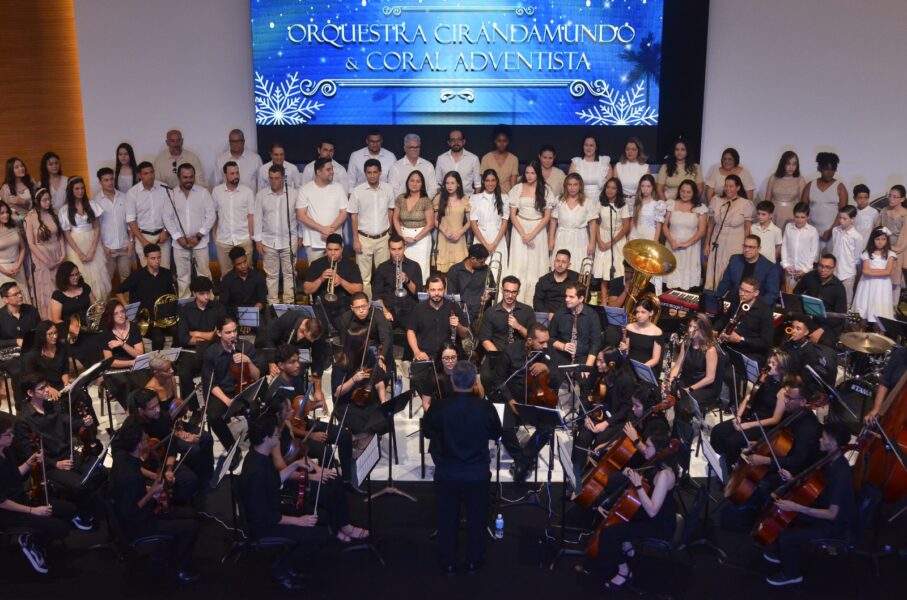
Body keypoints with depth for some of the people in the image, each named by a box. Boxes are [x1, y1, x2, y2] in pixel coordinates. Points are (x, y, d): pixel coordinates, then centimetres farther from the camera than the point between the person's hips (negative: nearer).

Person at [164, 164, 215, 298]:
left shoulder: (203, 192, -2)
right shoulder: (172, 194, 3)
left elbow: (211, 215, -6)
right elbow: (167, 218, 2)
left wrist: (198, 236, -12)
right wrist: (178, 237, -9)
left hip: (200, 242, -2)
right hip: (179, 244, 2)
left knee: (204, 274, 5)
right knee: (182, 276, 10)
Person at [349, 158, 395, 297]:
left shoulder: (388, 189, -2)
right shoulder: (357, 191, -7)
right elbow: (353, 216, -2)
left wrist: (390, 231, 11)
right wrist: (355, 240, -5)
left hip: (383, 238, 2)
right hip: (364, 238, -2)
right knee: (364, 275, 3)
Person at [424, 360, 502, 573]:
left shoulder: (438, 408, -19)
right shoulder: (486, 409, -18)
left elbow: (427, 432, 1)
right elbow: (496, 434, 1)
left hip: (447, 474, 0)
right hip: (478, 474, 0)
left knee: (447, 520, 18)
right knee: (476, 520, 19)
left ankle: (448, 563, 31)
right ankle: (474, 562, 32)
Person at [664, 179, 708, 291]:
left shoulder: (700, 208, -1)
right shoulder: (671, 204, 4)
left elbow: (702, 231, -5)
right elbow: (665, 226, 4)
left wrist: (687, 243, -15)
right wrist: (671, 241, -11)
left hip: (691, 248, -1)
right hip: (673, 246, 1)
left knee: (688, 277, -3)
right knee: (672, 275, -1)